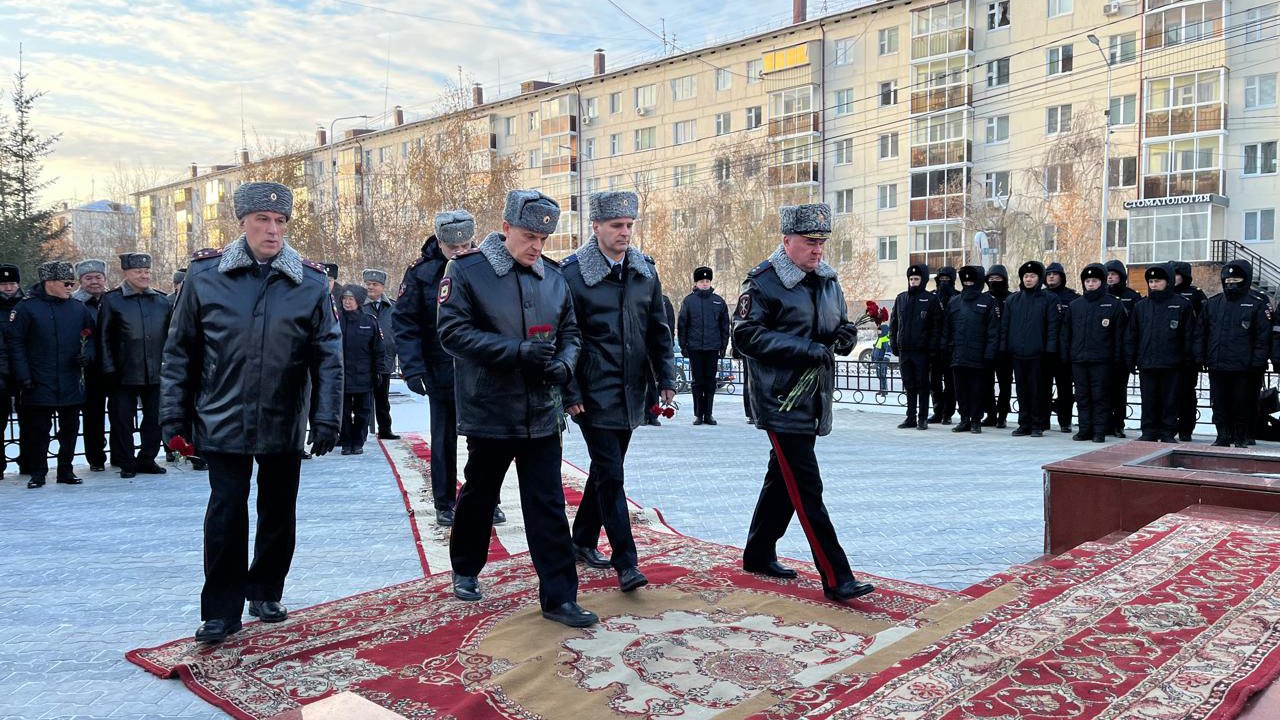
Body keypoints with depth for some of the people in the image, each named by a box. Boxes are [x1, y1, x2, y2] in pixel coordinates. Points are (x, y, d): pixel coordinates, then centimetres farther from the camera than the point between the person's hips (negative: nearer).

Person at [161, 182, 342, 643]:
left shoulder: (311, 282, -4)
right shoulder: (204, 274, -3)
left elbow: (328, 357, -3)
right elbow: (180, 352, 3)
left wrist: (326, 419, -8)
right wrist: (173, 417, 0)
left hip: (285, 425, 1)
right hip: (224, 422, -1)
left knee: (279, 513, 14)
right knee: (226, 514, -2)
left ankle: (266, 592, 34)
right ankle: (221, 611, 12)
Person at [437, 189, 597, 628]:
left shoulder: (553, 275, 6)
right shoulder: (466, 270, -8)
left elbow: (570, 332, 13)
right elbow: (452, 332, -16)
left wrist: (565, 364, -10)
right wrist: (518, 351, -23)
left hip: (542, 413, 3)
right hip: (489, 411, -3)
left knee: (548, 507, 2)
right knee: (479, 496, 16)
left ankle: (559, 597, 9)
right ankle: (465, 570, 40)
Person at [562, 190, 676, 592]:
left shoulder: (645, 270, 7)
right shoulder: (573, 272, -9)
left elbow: (659, 329, 13)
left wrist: (666, 378, 6)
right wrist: (571, 393, -12)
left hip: (631, 393, 6)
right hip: (594, 394, -6)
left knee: (605, 470, 16)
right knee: (609, 475, -6)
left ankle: (584, 540, 33)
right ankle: (626, 562, 0)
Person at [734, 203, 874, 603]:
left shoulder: (827, 280, 13)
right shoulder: (763, 282, -11)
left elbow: (844, 327, 23)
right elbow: (747, 334, -17)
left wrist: (843, 337, -2)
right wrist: (807, 349, -22)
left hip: (815, 400, 8)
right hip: (781, 401, -8)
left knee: (783, 478, 18)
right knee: (806, 488, -8)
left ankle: (758, 554, 33)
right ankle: (836, 578, -5)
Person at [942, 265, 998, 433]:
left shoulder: (988, 302, 1)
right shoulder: (954, 302, 12)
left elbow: (993, 331, -4)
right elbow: (946, 329, 12)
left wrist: (989, 355, -10)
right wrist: (945, 351, 4)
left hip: (977, 356, -3)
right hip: (957, 356, 4)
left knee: (977, 390, 3)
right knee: (960, 390, 7)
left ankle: (976, 421, 13)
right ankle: (964, 420, 17)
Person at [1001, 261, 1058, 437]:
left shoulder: (1047, 300, 1)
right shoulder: (1012, 300, 11)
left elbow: (1052, 326, -3)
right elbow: (1004, 325, 11)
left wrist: (1050, 349, -10)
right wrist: (1004, 348, 4)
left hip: (1037, 353, -3)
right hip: (1017, 353, 3)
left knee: (1038, 390, 1)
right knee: (1022, 390, 8)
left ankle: (1038, 425, 9)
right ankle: (1024, 424, 15)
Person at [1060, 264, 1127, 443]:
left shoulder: (1113, 304, 1)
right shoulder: (1074, 305, 10)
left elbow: (1119, 333, -1)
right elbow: (1065, 333, 11)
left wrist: (1118, 358, -5)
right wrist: (1065, 356, 5)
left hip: (1101, 360, -3)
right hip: (1078, 359, 4)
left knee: (1100, 396, 0)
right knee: (1082, 396, 7)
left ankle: (1100, 431, 6)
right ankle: (1085, 429, 15)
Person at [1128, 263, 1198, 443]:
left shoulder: (1182, 304, -1)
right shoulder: (1140, 306, 8)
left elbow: (1190, 334, -1)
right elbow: (1133, 335, 11)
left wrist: (1191, 359, -5)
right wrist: (1131, 358, 6)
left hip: (1172, 363, -3)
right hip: (1146, 363, 3)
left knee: (1170, 400, 5)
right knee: (1149, 401, 6)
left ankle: (1168, 433, 13)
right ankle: (1149, 432, 14)